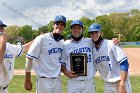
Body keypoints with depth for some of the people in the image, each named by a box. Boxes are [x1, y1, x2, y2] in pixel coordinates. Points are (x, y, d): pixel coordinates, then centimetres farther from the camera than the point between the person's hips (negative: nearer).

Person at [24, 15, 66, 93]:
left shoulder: (62, 42, 7)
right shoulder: (42, 39, -11)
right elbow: (29, 58, -12)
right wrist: (28, 81, -12)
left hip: (58, 80, 6)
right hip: (44, 80, -6)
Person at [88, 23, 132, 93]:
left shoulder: (111, 45, -12)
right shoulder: (93, 50, 6)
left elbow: (124, 64, -18)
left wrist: (122, 85, -23)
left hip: (120, 82, -6)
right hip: (108, 84, 6)